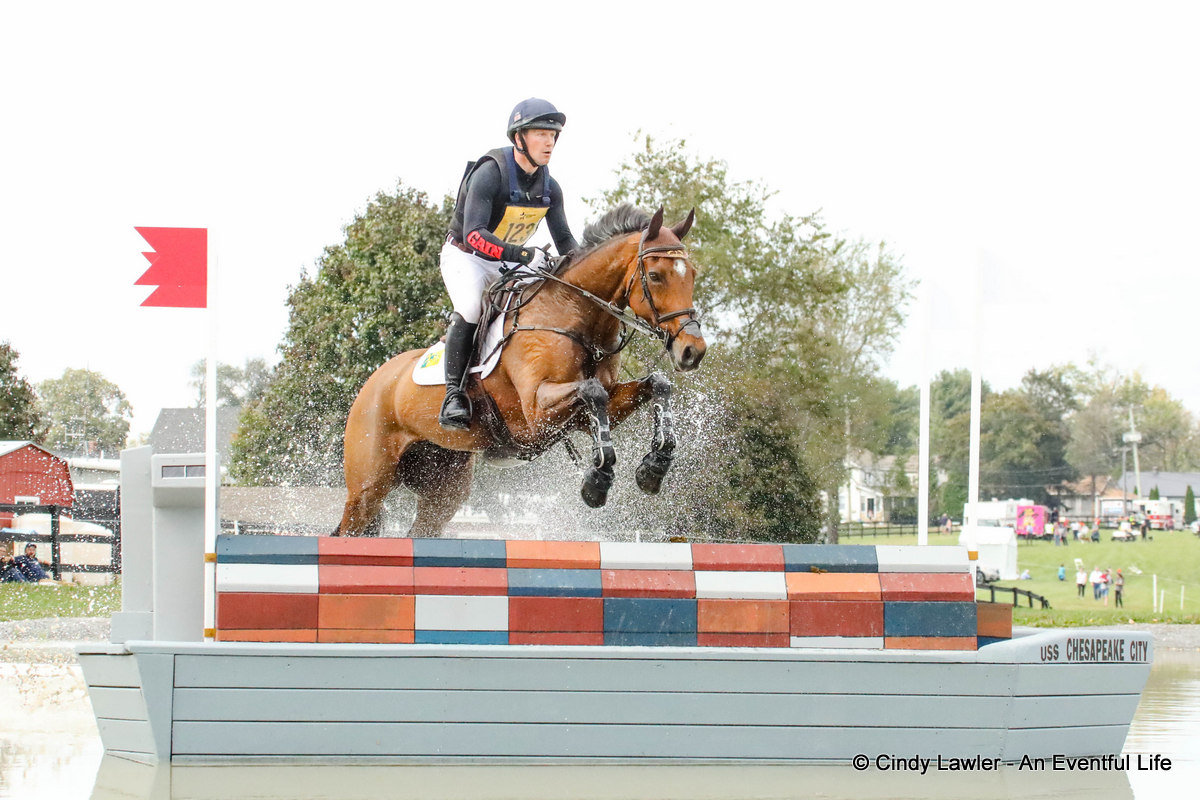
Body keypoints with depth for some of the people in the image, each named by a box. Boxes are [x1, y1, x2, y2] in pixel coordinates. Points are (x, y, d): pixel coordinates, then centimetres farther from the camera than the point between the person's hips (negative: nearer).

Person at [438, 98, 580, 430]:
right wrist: (524, 255, -48)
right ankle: (454, 394, -29)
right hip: (464, 256, -7)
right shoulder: (489, 174, -26)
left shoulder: (549, 187, -4)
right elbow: (473, 234, -37)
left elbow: (564, 240, 5)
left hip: (509, 263, 7)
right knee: (471, 306, -34)